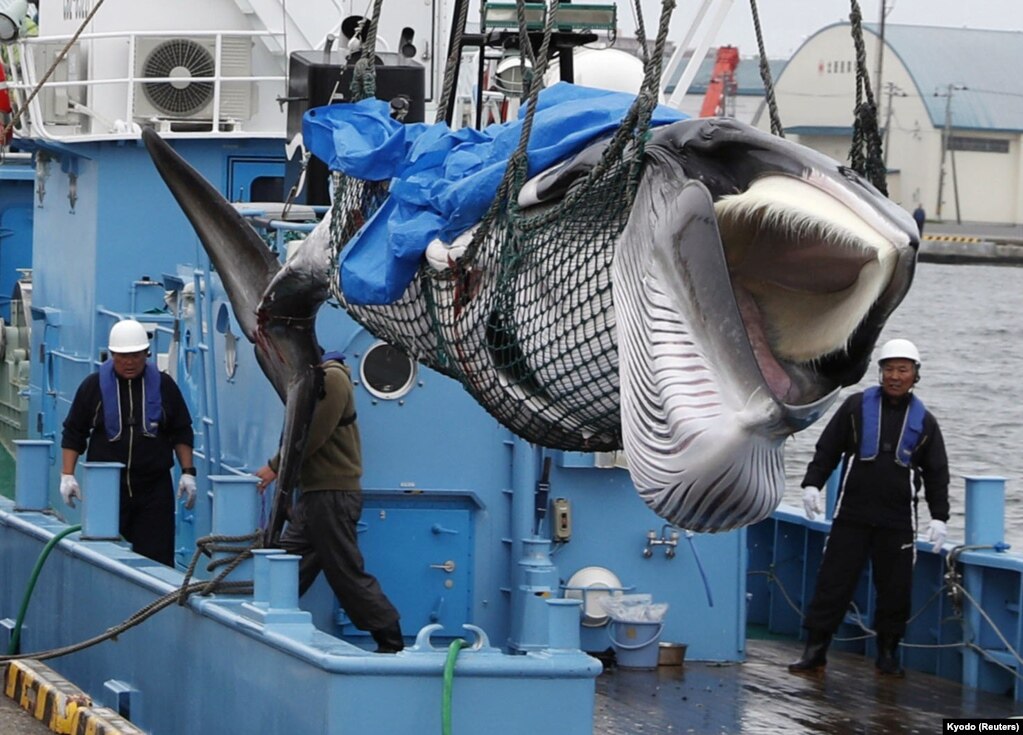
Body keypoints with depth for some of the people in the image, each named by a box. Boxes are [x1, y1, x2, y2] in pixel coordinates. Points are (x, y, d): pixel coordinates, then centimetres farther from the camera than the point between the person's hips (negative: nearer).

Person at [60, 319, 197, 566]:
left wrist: (187, 472, 3)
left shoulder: (164, 386, 6)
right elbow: (73, 433, 8)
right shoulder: (94, 386, 3)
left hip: (155, 488, 0)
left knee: (157, 560, -5)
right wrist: (67, 475, -1)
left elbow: (182, 432, 12)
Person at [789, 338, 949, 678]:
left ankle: (888, 652, 17)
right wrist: (812, 484, -5)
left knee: (894, 588, 3)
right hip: (851, 516, -1)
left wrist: (939, 517, 2)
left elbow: (937, 474, 11)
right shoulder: (857, 406, 4)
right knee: (833, 581, -3)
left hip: (897, 522, 1)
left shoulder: (923, 421, 8)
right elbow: (827, 449, 7)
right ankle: (815, 649, 2)